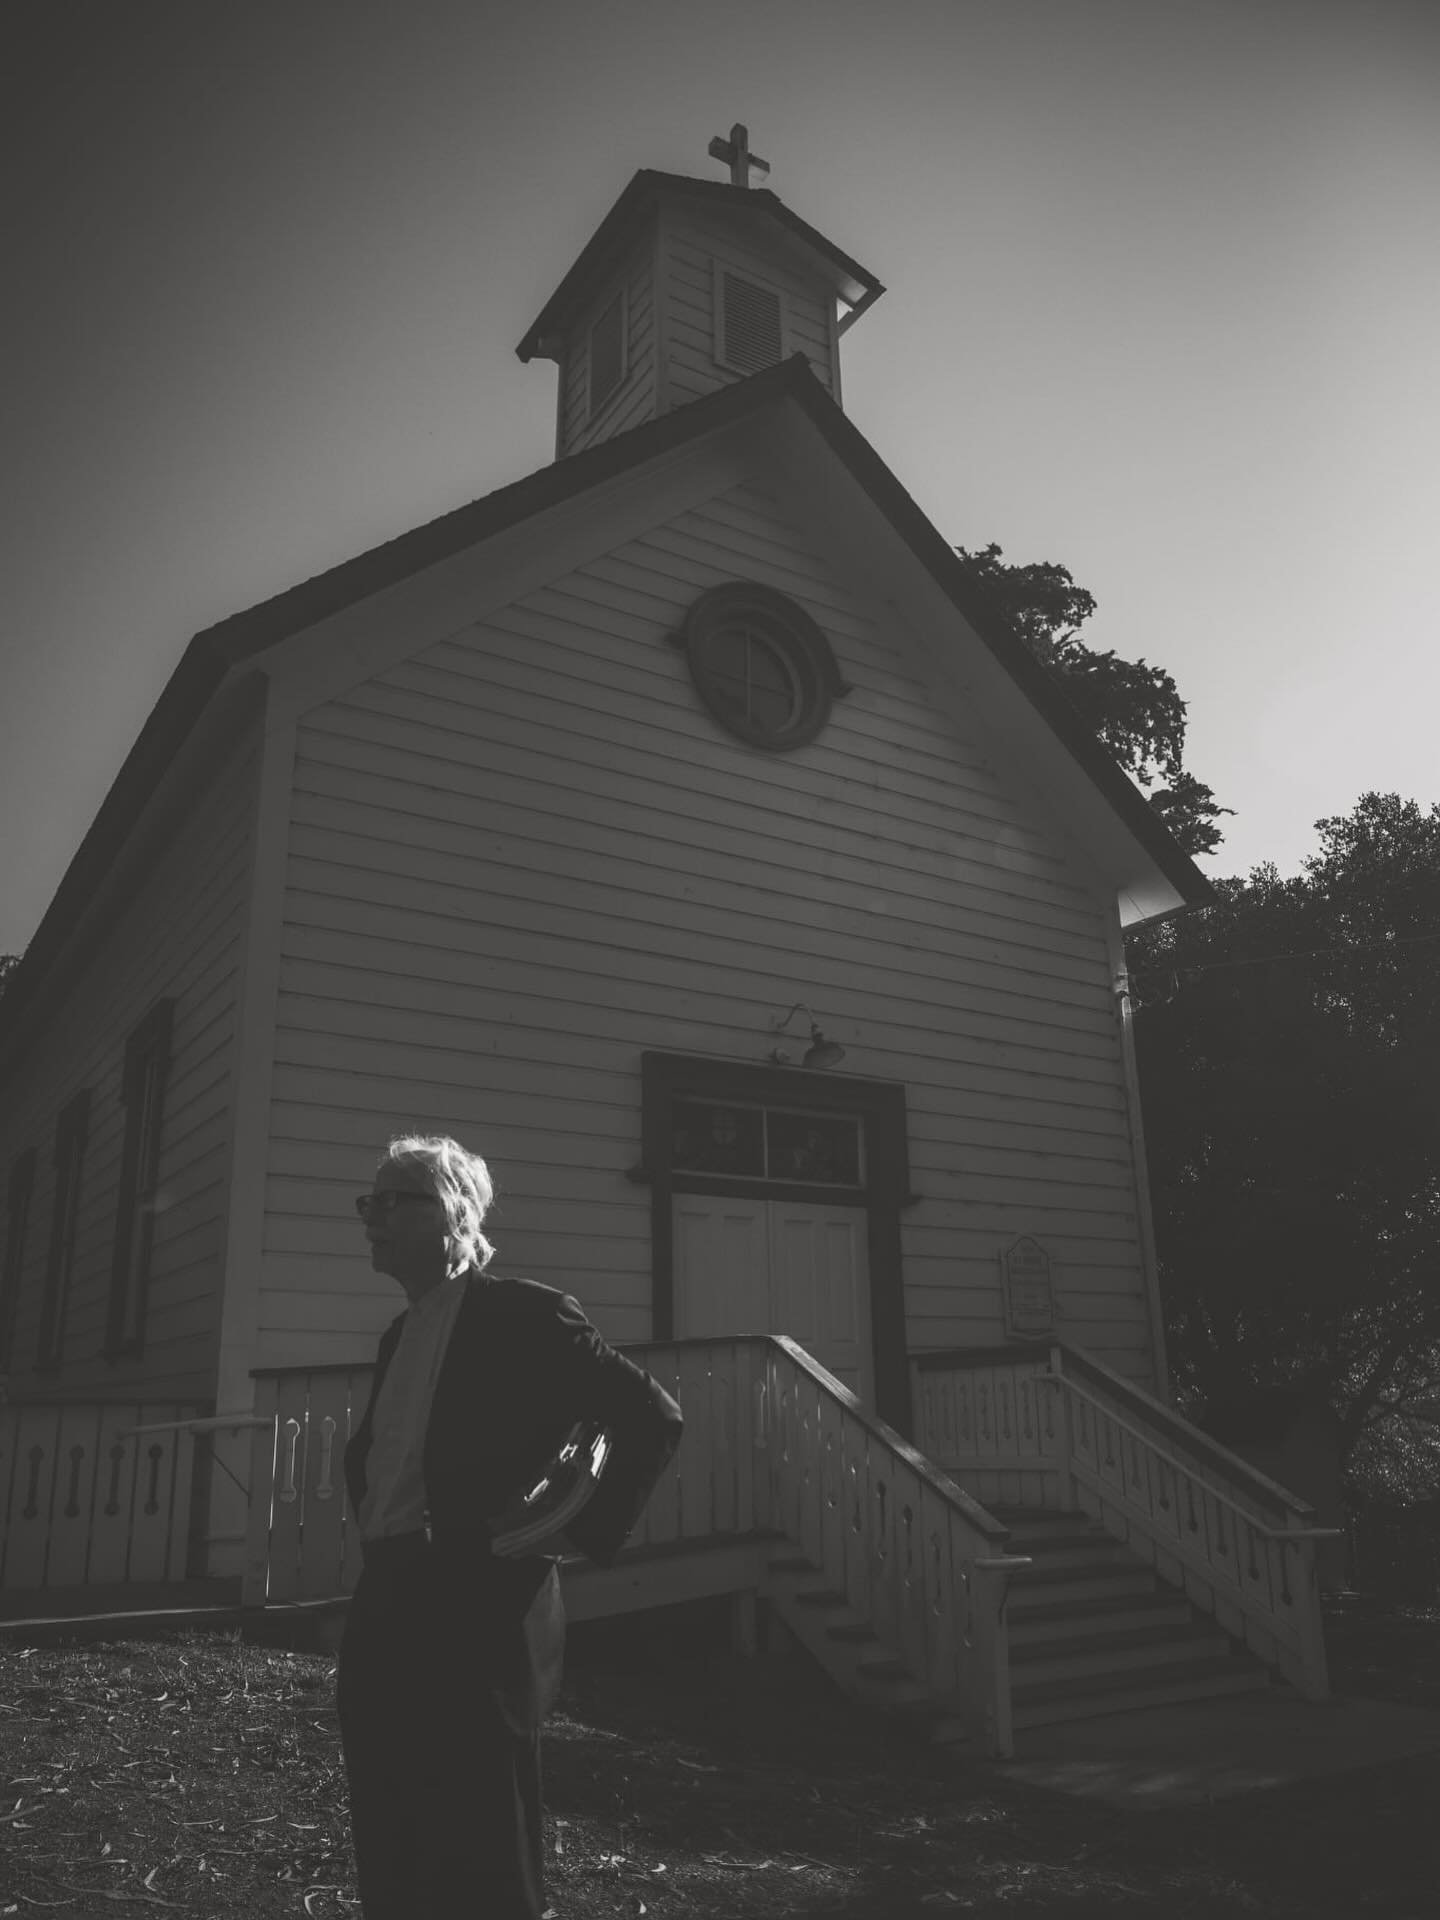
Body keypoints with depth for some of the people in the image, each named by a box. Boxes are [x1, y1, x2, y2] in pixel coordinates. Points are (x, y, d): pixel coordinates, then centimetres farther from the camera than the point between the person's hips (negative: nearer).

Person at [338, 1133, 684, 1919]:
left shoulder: (522, 1314, -10)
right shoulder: (397, 1337, 14)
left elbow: (654, 1417, -13)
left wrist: (588, 1533, -11)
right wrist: (374, 1559, 12)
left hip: (478, 1612, -8)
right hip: (381, 1610, 8)